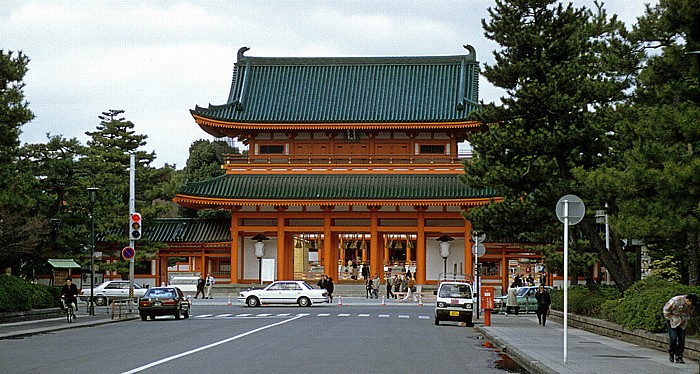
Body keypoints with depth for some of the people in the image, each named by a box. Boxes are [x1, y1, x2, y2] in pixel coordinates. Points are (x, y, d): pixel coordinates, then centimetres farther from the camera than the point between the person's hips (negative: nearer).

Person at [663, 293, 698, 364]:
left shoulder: (692, 305, -9)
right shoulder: (676, 301, -28)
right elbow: (666, 309, -16)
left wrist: (685, 320, 4)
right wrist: (671, 319, -12)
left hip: (682, 324, 5)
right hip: (673, 322, -5)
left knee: (682, 340, -4)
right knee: (673, 338, -14)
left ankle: (679, 357, 2)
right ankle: (671, 353, 10)